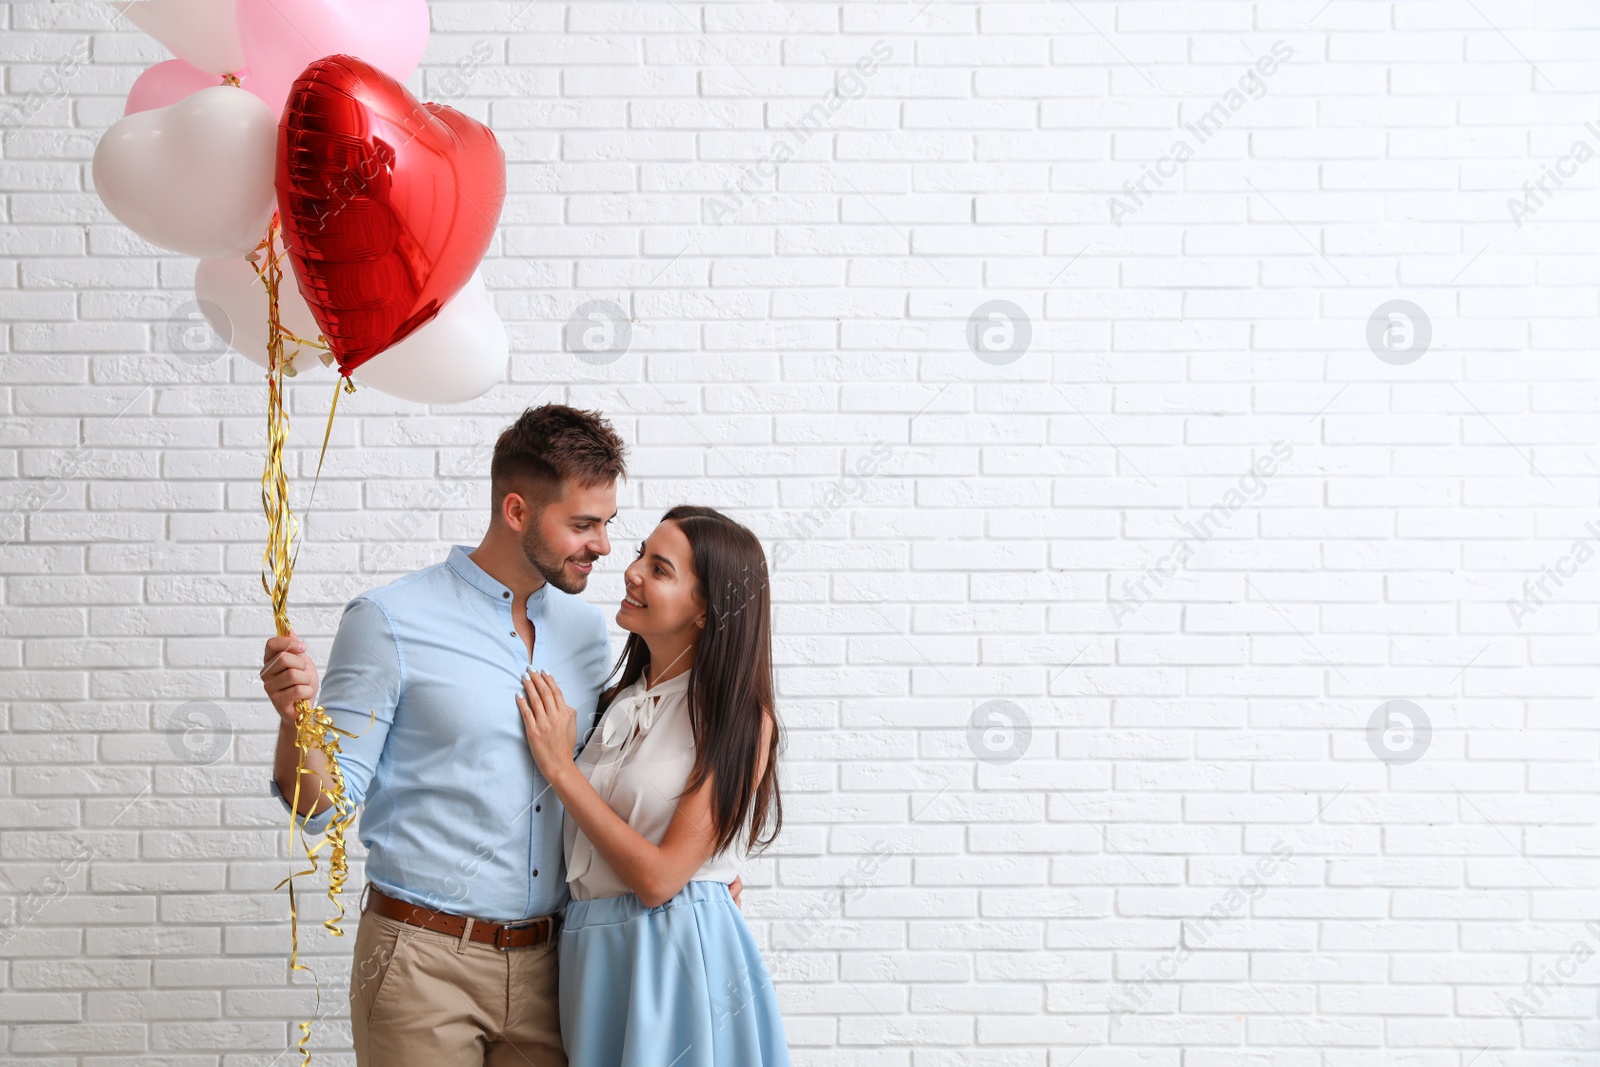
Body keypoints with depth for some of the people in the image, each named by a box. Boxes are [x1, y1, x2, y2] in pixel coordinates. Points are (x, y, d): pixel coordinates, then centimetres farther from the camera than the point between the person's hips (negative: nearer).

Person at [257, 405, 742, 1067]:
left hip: (544, 964, 5)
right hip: (426, 967, -5)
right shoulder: (390, 622, -8)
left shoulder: (588, 630, 9)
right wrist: (296, 720, -28)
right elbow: (322, 805, -8)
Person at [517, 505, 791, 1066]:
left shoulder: (739, 720, -11)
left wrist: (561, 768, -12)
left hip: (678, 954, -6)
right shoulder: (616, 703, 8)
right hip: (592, 956, 6)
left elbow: (658, 877, -17)